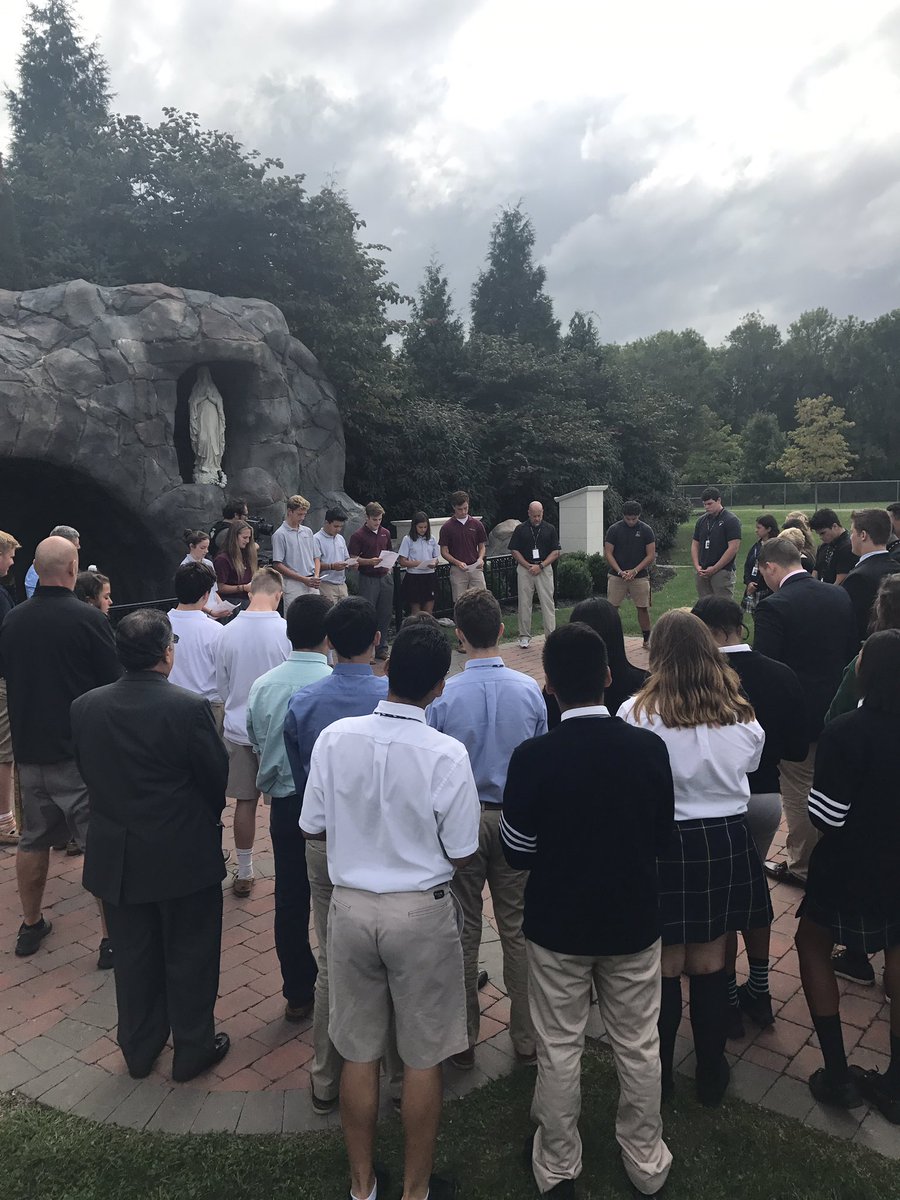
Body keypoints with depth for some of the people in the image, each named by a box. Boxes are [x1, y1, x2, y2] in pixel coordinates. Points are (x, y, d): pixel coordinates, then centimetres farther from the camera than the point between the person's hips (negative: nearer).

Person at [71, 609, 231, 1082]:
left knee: (133, 956, 21)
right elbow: (216, 777, -12)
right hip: (184, 856, -4)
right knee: (189, 955, 15)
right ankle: (193, 1049, 30)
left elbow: (87, 772, 3)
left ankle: (139, 1049, 38)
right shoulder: (188, 708, -23)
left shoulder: (83, 707, -9)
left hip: (115, 857, 5)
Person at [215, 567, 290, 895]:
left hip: (238, 728, 3)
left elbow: (221, 684, 5)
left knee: (245, 801, 13)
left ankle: (244, 874, 25)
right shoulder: (286, 631, -18)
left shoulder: (228, 631, -6)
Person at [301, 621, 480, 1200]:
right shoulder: (446, 754, -20)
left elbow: (313, 827, -1)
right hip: (421, 913, -3)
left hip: (350, 906, 3)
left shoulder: (335, 738, -12)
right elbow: (460, 854, -12)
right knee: (423, 1057, 16)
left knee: (360, 1051, 19)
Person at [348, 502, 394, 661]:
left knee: (385, 614, 9)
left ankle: (382, 648, 19)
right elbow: (353, 559, -10)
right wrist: (370, 561, -24)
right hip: (368, 578, -6)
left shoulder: (385, 533, 11)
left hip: (385, 577, 6)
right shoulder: (358, 535, -7)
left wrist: (389, 567, 9)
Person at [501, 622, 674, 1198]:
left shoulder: (533, 757, -21)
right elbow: (662, 837, -1)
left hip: (558, 923, -2)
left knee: (560, 1049, 16)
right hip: (634, 919, 2)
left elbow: (517, 853, -10)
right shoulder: (649, 747, -15)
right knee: (639, 1046, 19)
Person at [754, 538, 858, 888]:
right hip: (837, 710, 7)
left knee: (799, 792, 8)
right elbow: (853, 650, 8)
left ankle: (801, 866, 21)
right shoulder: (840, 596, 1)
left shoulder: (774, 607, -20)